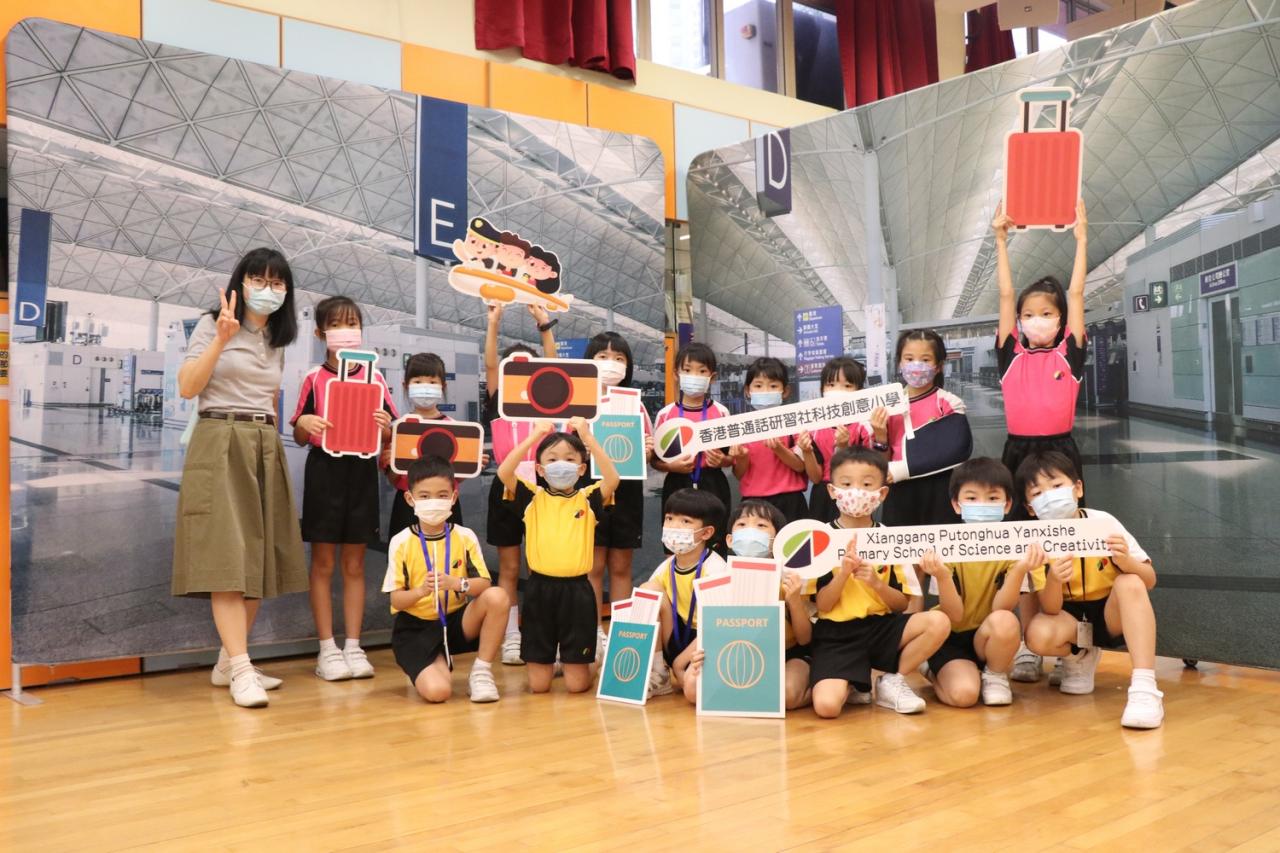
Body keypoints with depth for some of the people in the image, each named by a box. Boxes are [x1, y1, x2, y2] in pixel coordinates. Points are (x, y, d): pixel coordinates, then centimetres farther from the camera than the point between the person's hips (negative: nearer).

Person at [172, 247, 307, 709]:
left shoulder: (276, 340, 17)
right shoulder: (212, 325, 0)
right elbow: (187, 387, -10)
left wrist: (271, 436, 11)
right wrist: (221, 338, -17)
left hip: (265, 448, 6)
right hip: (221, 446, -6)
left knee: (258, 558, 5)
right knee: (227, 557, -12)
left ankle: (228, 662, 16)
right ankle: (241, 670, -14)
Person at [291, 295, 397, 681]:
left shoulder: (375, 378, 5)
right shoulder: (314, 378, 1)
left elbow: (388, 437, 7)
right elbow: (299, 436, 4)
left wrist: (386, 426, -15)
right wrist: (304, 424, -18)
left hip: (361, 471, 2)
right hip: (324, 471, -1)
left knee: (354, 563, 8)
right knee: (323, 562, 3)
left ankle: (353, 646, 14)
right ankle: (327, 649, 9)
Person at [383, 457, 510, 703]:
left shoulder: (465, 537, -3)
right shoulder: (401, 542, -8)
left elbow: (484, 584, -10)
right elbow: (396, 600, -10)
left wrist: (456, 583, -29)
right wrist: (422, 591, -30)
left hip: (457, 621, 2)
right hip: (415, 628, -2)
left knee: (497, 596, -27)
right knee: (437, 691, -26)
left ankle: (481, 672, -9)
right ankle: (437, 664, 13)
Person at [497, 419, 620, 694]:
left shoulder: (588, 499, 2)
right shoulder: (532, 498, 2)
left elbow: (612, 479, -18)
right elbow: (504, 472, -14)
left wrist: (587, 437, -19)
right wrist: (534, 436, -16)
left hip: (577, 589, 0)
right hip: (539, 588, 1)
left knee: (577, 684, 4)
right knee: (538, 685, 8)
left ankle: (571, 661, 37)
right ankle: (548, 661, 41)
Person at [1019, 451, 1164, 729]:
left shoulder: (1103, 522, -15)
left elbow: (1149, 580, -13)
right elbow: (1050, 609, -19)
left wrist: (1126, 560, -36)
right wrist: (1053, 580, -41)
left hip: (1113, 615, 0)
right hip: (1071, 618, 1)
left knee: (1130, 583, -31)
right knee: (1038, 635, -31)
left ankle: (1144, 686, -35)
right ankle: (1079, 657, 6)